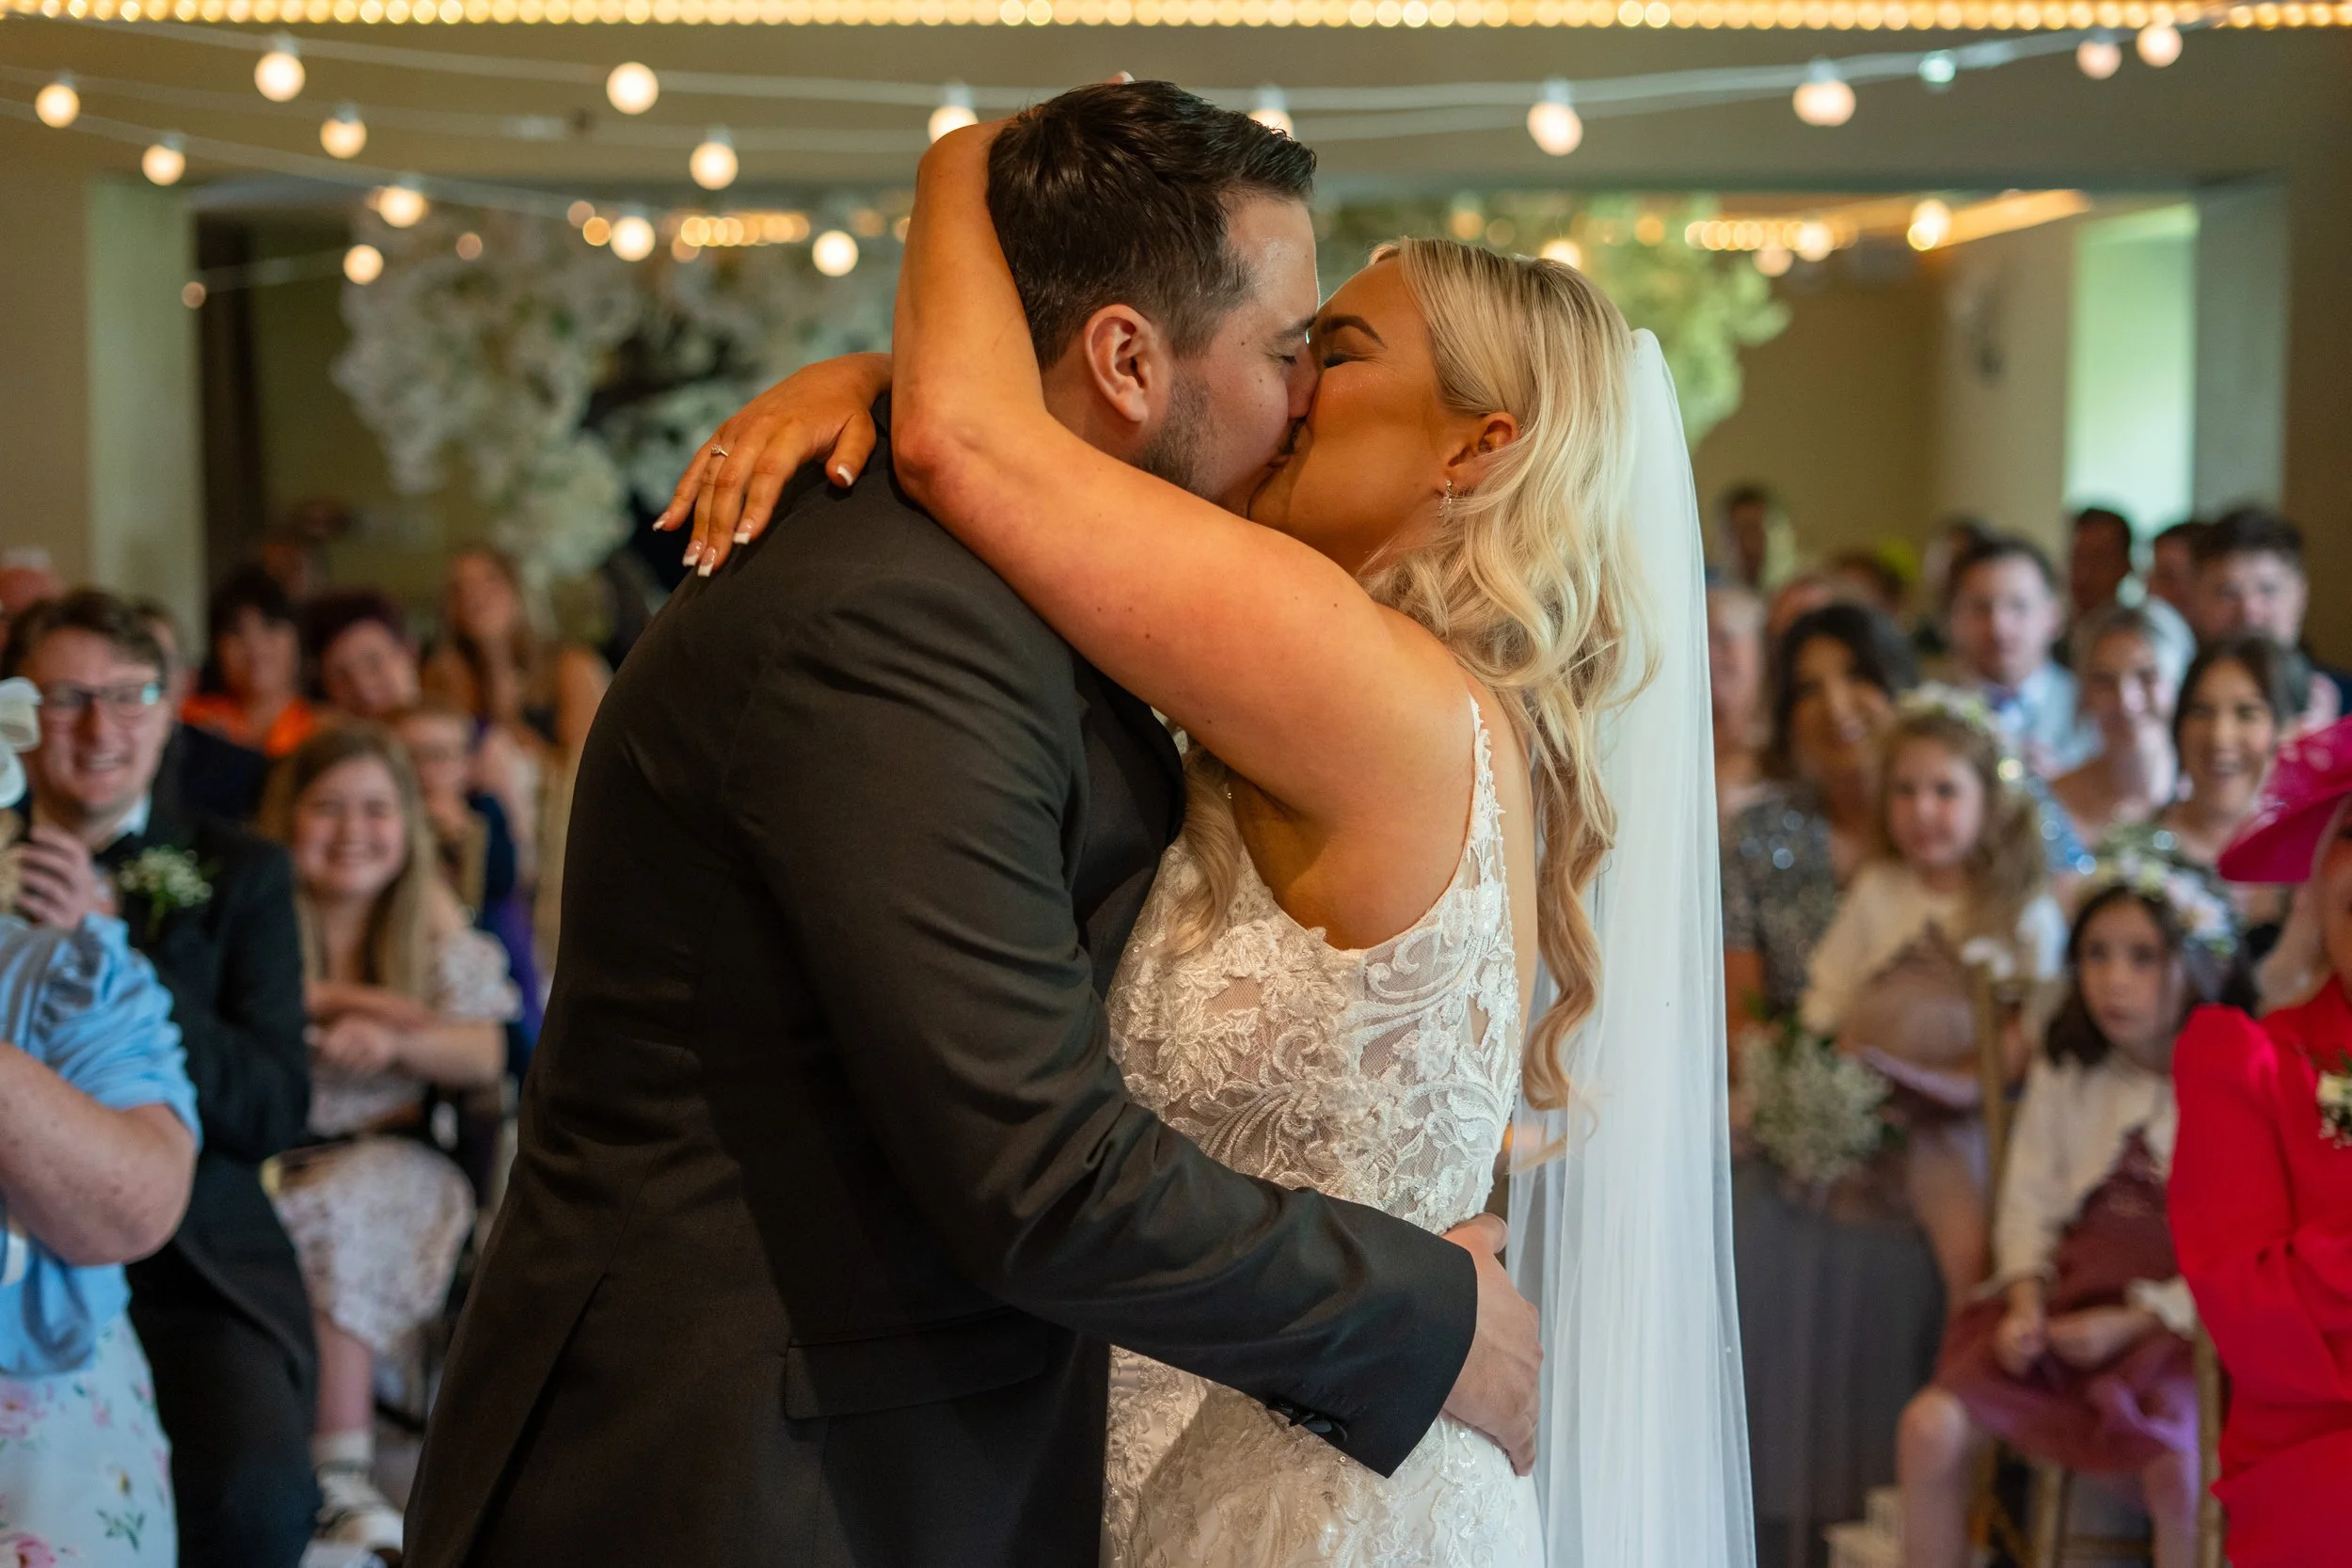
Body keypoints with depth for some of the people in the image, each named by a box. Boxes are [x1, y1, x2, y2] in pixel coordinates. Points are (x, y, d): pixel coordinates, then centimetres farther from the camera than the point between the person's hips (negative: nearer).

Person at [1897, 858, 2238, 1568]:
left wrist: (2132, 1321, -16)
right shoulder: (2064, 1075, 11)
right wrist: (2026, 1303, -7)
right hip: (2063, 1302, 5)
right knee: (1931, 1425, -15)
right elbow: (2029, 1201, 10)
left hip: (2179, 1323, -4)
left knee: (2177, 1463, -32)